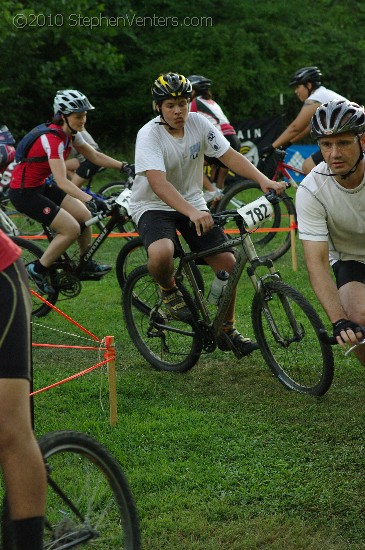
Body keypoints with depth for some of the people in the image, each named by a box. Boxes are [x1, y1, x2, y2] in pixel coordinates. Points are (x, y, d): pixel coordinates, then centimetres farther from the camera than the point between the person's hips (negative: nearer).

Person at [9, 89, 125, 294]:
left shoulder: (71, 133, -1)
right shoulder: (52, 139, -29)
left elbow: (95, 156, 8)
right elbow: (62, 181, -37)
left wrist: (124, 166, -4)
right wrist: (91, 199, -48)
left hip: (41, 186, 9)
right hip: (24, 192, -9)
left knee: (84, 216, 5)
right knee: (72, 228, -15)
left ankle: (87, 265, 25)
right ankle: (38, 270, 1)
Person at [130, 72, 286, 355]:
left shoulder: (198, 123, -8)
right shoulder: (149, 135, -22)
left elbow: (230, 155, -11)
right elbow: (158, 182, -36)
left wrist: (263, 180, -28)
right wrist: (192, 213, -50)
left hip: (192, 202, 5)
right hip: (153, 207, -5)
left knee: (227, 262, -6)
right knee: (162, 253, -36)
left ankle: (228, 330, 13)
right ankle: (169, 290, -1)